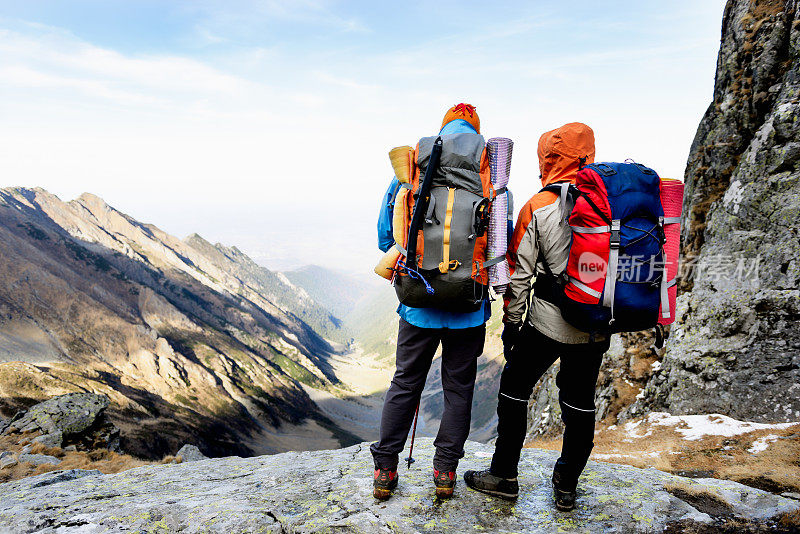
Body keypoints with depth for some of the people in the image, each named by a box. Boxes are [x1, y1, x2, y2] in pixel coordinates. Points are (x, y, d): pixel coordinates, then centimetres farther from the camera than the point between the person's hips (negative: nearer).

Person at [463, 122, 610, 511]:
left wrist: (511, 322, 2)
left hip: (549, 320, -4)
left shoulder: (538, 207, -10)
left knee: (514, 388, 11)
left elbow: (519, 274, -8)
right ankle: (567, 484, 27)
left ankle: (504, 476, 19)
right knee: (580, 400, 15)